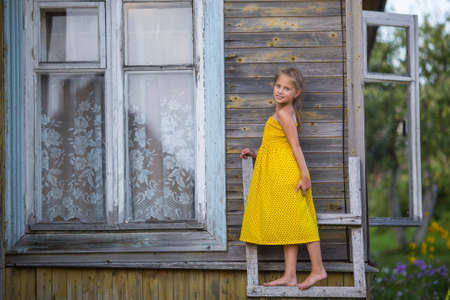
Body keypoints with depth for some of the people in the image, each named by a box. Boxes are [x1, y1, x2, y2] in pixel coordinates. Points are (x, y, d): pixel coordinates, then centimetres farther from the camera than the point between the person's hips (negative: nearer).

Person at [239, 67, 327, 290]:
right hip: (277, 174, 10)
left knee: (298, 221, -5)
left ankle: (318, 269, 3)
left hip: (287, 172, -10)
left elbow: (295, 146, -17)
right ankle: (289, 275, 8)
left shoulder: (283, 114, -12)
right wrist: (255, 154, 19)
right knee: (287, 224, 7)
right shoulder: (284, 113, 17)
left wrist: (305, 175, -20)